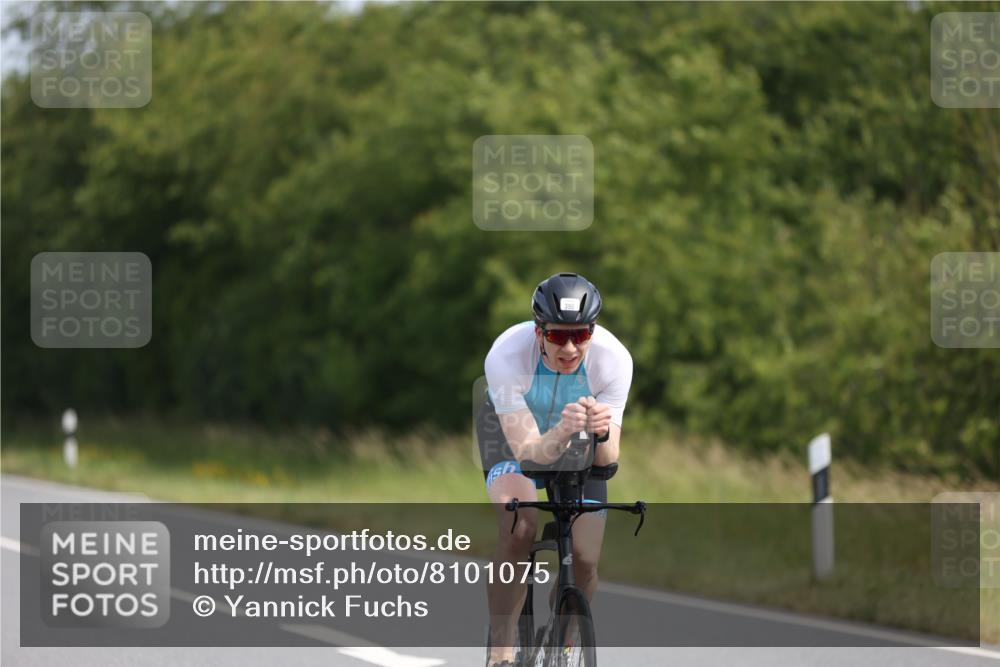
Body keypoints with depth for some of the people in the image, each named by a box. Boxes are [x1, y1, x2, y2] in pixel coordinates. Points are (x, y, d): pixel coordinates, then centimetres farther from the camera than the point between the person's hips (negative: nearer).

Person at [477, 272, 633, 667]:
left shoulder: (613, 359, -33)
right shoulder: (506, 355, -38)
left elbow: (607, 460, -31)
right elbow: (528, 450, -38)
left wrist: (602, 434, -54)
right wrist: (563, 433, -60)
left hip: (578, 442, 2)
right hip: (514, 428, -2)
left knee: (585, 560, -10)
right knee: (518, 529, -30)